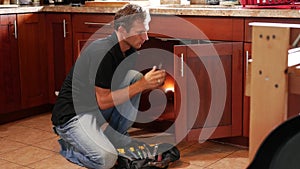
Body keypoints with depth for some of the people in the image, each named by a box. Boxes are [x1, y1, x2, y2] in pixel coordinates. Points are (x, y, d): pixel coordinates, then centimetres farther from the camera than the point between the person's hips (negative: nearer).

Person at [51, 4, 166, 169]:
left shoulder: (130, 52, 1)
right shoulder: (103, 53, -26)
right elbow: (103, 101, -25)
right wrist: (142, 85, -25)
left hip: (97, 110, 8)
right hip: (72, 115, -8)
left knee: (134, 76, -8)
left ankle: (118, 134, 5)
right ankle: (69, 146, 4)